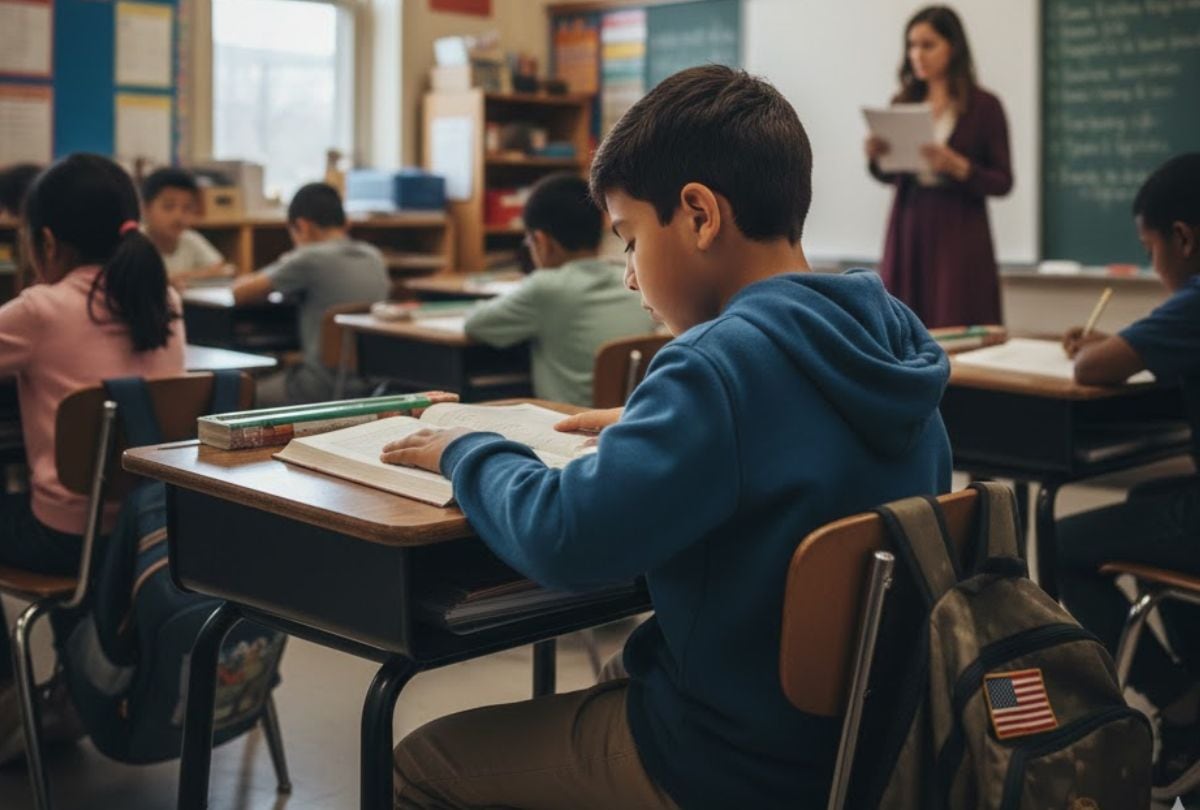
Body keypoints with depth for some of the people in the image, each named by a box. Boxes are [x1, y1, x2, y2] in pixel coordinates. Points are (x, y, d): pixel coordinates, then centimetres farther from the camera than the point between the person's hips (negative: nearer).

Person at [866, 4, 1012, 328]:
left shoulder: (983, 105, -4)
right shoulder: (903, 103, 7)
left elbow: (1002, 182, -4)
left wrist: (958, 167, -19)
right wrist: (876, 157, -5)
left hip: (959, 234, -4)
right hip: (907, 229, 4)